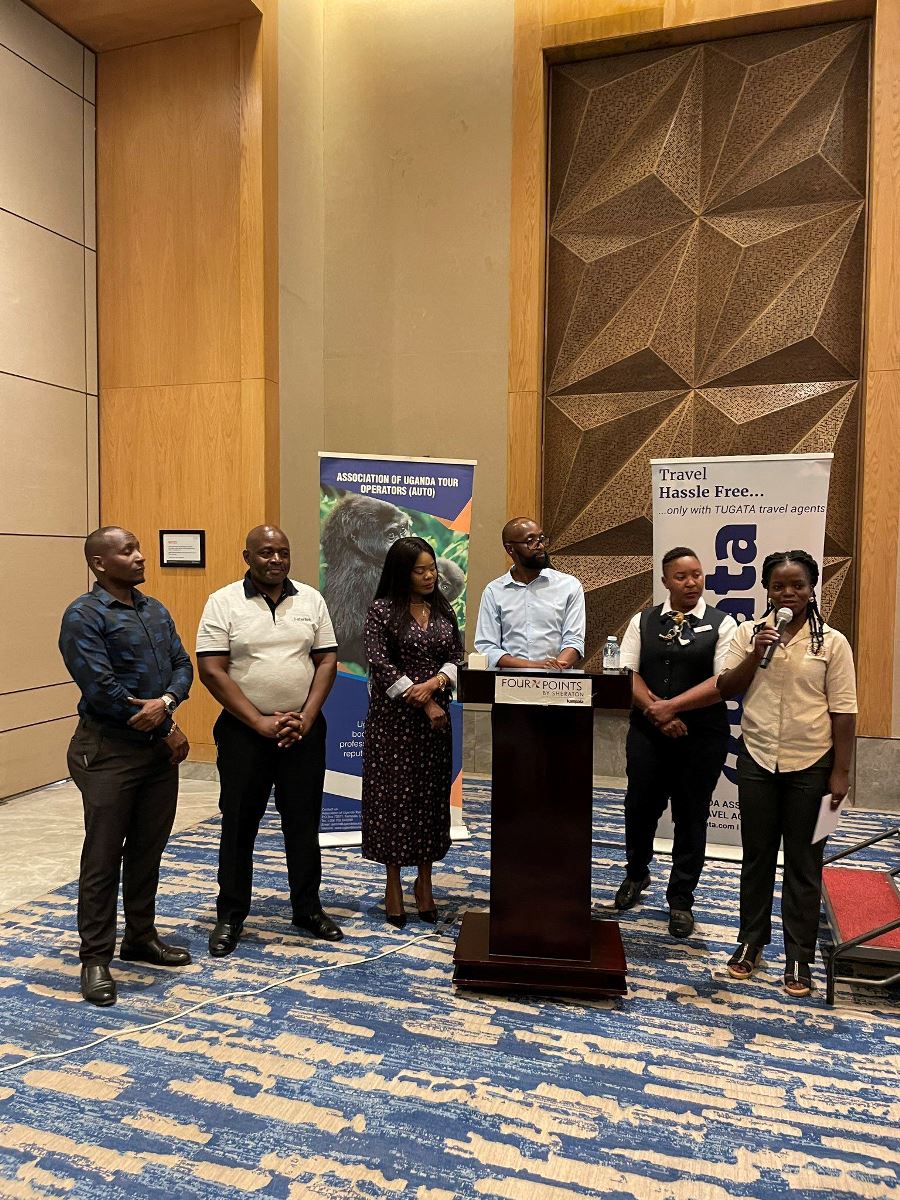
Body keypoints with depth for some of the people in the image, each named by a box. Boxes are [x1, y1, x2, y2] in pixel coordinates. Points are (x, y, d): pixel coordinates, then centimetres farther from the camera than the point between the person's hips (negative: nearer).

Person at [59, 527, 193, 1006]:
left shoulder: (155, 610, 12)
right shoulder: (84, 615, -11)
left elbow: (182, 665, 7)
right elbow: (101, 688, -19)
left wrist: (166, 702, -16)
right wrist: (168, 730, -13)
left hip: (160, 749, 7)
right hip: (108, 751, -7)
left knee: (148, 850, 16)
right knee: (102, 858, 2)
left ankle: (141, 937, 32)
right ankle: (96, 958, 15)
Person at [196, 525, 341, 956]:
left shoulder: (311, 599, 4)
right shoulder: (223, 603, -5)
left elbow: (327, 662, 3)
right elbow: (212, 671, -10)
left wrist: (305, 719, -8)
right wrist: (261, 723, -14)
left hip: (304, 730, 3)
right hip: (244, 731, -2)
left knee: (304, 822, 12)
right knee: (238, 825, 8)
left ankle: (307, 908, 28)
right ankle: (230, 916, 24)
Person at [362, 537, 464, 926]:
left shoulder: (444, 610, 9)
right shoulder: (381, 610, -5)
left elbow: (457, 659, 6)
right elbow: (380, 665, -11)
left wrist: (433, 684, -15)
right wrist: (423, 704, -13)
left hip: (436, 714, 4)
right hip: (393, 717, -4)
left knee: (431, 795, 8)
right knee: (393, 795, 1)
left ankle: (424, 881, 22)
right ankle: (393, 884, 15)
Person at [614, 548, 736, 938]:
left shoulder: (721, 624, -1)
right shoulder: (642, 621, 6)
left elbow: (723, 682, -11)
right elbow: (627, 674, -1)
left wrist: (671, 706, -16)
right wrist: (656, 713, -14)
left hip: (702, 737, -2)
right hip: (647, 733, 2)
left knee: (691, 817, 7)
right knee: (640, 807, 12)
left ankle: (681, 900, 24)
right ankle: (636, 874, 40)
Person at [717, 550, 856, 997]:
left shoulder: (832, 642, -4)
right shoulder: (749, 633, 1)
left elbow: (843, 712, -4)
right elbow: (726, 689, -2)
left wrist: (840, 773, -6)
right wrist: (756, 652, -16)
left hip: (810, 765, -2)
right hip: (757, 760, 2)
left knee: (803, 863, 8)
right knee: (757, 855, 13)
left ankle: (799, 956, 20)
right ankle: (751, 940, 29)